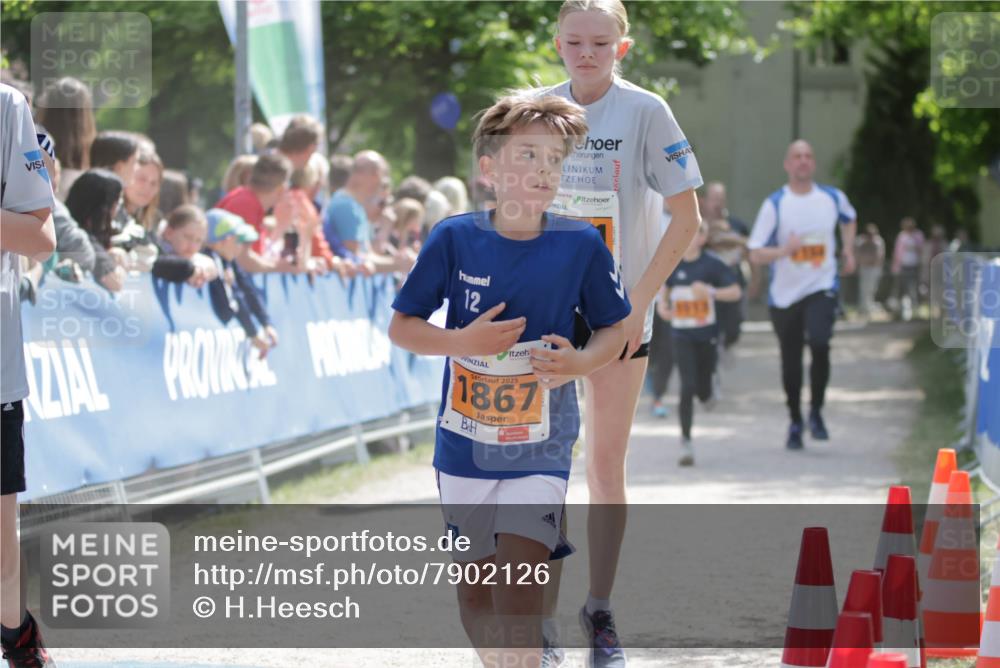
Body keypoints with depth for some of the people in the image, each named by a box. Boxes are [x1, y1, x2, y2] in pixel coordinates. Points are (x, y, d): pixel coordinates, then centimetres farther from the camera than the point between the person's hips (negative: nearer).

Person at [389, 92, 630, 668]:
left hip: (540, 452, -2)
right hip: (464, 445, 2)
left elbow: (614, 330, 5)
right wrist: (463, 342, -18)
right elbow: (401, 327, 0)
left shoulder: (581, 245, -8)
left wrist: (580, 362, -16)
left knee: (518, 596, -16)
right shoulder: (455, 240, -8)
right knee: (475, 588, 14)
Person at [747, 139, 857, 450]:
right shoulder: (774, 203, -7)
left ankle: (816, 411, -4)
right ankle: (795, 422, 27)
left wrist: (848, 249, 18)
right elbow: (756, 254, -9)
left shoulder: (833, 198, 2)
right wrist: (784, 250, -24)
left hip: (822, 288, 0)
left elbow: (849, 219, 27)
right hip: (785, 293, 0)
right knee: (790, 362, 7)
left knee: (819, 344, -23)